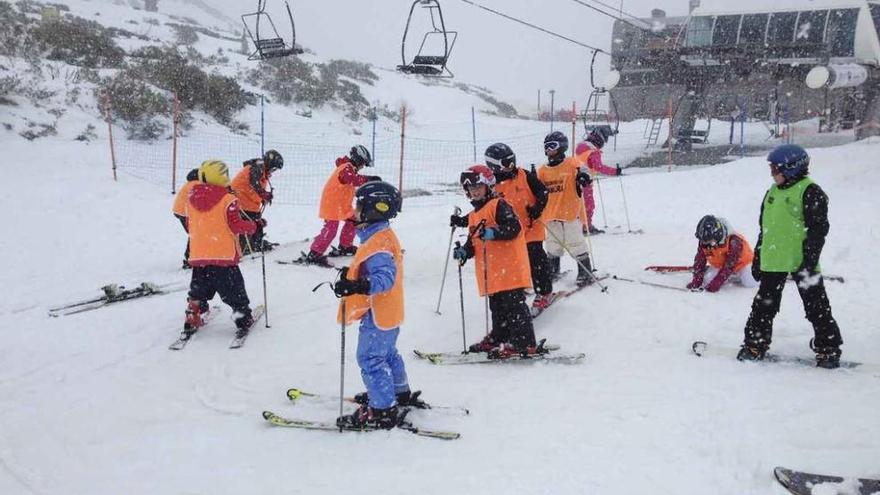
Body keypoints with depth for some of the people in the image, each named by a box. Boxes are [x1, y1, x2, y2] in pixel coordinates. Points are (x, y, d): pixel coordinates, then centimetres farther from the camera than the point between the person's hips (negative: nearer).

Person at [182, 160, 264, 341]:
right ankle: (243, 320, 9)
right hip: (224, 255, -4)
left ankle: (192, 321, 15)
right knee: (234, 291, 7)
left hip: (198, 256, 5)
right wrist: (256, 225, 1)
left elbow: (189, 224, 14)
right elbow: (236, 225, -13)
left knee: (198, 291, 17)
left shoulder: (191, 199, 5)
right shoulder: (228, 200, -12)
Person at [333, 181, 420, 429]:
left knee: (371, 359, -3)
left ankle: (382, 411, 2)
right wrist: (352, 274, 26)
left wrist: (356, 286, -46)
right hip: (388, 313, 11)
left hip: (377, 315, -11)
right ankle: (400, 394, 42)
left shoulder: (377, 244, -25)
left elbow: (385, 278, -35)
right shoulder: (383, 236, 8)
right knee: (388, 353, 25)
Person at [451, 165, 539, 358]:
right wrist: (464, 251, 4)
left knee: (514, 306, -7)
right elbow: (473, 242, 24)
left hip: (509, 268, -9)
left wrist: (491, 233, -29)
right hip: (491, 273, 9)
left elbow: (514, 228, -18)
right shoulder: (473, 215, 20)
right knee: (497, 307, 16)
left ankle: (524, 343, -5)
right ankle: (498, 338, 26)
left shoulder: (499, 205, -6)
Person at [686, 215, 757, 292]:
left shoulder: (734, 242, -36)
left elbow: (729, 265, -34)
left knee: (749, 283, -18)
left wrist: (716, 283, -36)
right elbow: (699, 261, -13)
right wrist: (696, 280, -22)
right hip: (719, 265, 4)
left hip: (741, 262, -4)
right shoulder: (704, 242, -20)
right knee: (707, 280, -16)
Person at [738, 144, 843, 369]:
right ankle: (755, 345, 18)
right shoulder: (773, 192, 14)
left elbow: (818, 229, -14)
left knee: (817, 308, 3)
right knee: (764, 305, 9)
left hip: (800, 261, -7)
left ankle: (829, 349, 13)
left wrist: (810, 261, -19)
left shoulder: (810, 192, -10)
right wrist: (758, 258, 19)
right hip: (773, 261, 7)